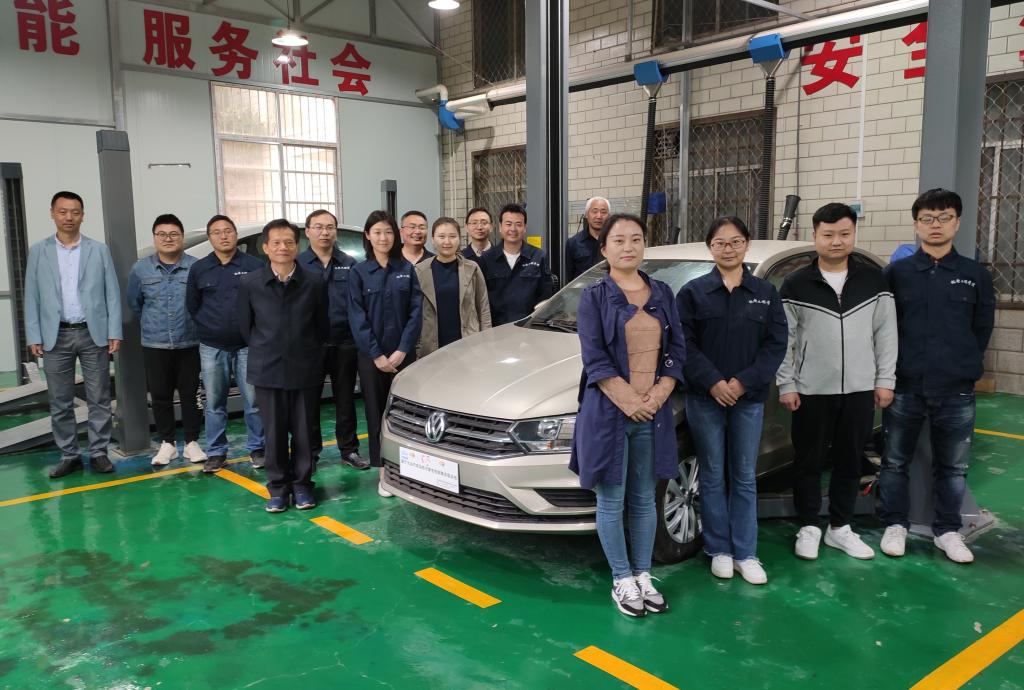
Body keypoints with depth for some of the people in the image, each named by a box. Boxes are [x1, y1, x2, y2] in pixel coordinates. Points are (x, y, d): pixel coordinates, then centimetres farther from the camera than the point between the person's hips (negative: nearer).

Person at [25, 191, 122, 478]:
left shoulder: (99, 250, 5)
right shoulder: (38, 251, 6)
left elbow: (112, 293, 3)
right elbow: (32, 297, 5)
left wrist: (114, 332, -4)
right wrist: (34, 337, -1)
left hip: (93, 334, -1)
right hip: (56, 337, 1)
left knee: (99, 399, 3)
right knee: (60, 402, 6)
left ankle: (98, 452, 14)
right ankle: (69, 455, 16)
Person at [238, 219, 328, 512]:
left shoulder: (315, 283, -2)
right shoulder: (250, 284, 0)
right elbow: (245, 326, 10)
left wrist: (306, 353, 10)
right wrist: (266, 353, 12)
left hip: (306, 370, 0)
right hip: (268, 371, 0)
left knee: (304, 431, 7)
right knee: (274, 432, 6)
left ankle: (302, 484, 21)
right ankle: (278, 487, 20)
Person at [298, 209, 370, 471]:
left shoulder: (350, 265, 6)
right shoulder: (297, 265, 2)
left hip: (344, 344, 1)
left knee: (345, 399, 10)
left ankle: (349, 450, 21)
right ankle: (310, 452, 20)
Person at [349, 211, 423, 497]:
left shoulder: (407, 269, 4)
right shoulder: (359, 272, 0)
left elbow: (416, 312, -1)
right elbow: (357, 318, -4)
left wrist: (402, 350, -11)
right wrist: (376, 355, -12)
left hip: (403, 353, 1)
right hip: (371, 355, -1)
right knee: (377, 414, 4)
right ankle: (384, 473, 13)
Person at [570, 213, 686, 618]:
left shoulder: (662, 294, 9)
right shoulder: (594, 297, -3)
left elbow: (677, 350, 6)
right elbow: (595, 358, -10)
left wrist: (657, 396, -8)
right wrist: (629, 402, -16)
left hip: (654, 414, 4)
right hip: (609, 412, -3)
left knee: (644, 500, 13)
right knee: (611, 502, 5)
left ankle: (643, 576, 27)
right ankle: (622, 581, 20)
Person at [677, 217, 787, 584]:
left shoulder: (766, 292, 5)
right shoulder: (693, 292, 0)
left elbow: (776, 343, -1)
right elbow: (684, 344, -5)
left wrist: (743, 382, -12)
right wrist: (713, 383, -16)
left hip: (749, 399, 2)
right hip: (705, 399, -1)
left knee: (745, 478, 9)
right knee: (713, 477, 8)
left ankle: (746, 554, 18)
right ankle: (719, 550, 20)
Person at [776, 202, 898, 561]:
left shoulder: (874, 280, 4)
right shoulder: (796, 284, -2)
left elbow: (885, 333, 6)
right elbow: (784, 338, -2)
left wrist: (885, 380, 1)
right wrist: (786, 384, -6)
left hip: (860, 389, 2)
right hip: (811, 391, -2)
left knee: (849, 461, 11)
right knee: (808, 461, 7)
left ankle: (840, 528, 26)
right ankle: (809, 527, 22)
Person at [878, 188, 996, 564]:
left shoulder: (976, 275, 4)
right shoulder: (895, 273, 1)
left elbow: (982, 329, 11)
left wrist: (962, 365, 9)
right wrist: (891, 369, 2)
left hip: (956, 391, 1)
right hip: (904, 387, -1)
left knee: (953, 467, 10)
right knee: (895, 462, 9)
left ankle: (948, 531, 26)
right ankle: (896, 525, 23)